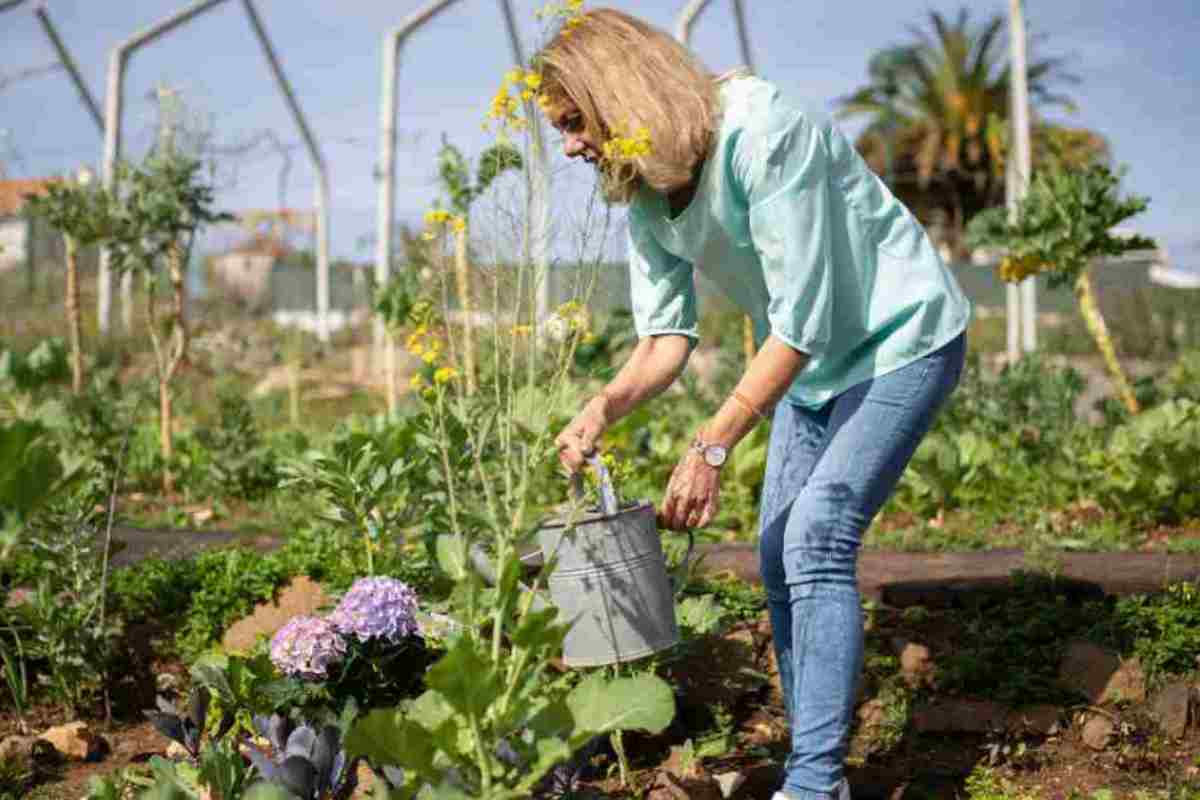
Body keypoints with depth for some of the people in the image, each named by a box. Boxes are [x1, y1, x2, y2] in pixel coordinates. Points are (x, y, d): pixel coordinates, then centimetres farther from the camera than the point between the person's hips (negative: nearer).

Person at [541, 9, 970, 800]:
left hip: (900, 339, -8)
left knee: (817, 537, -20)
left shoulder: (763, 134, -29)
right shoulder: (645, 193, -4)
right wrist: (606, 406, -25)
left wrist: (712, 446, -31)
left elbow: (802, 320, -30)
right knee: (781, 555, 6)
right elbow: (666, 337, -4)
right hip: (808, 361, 9)